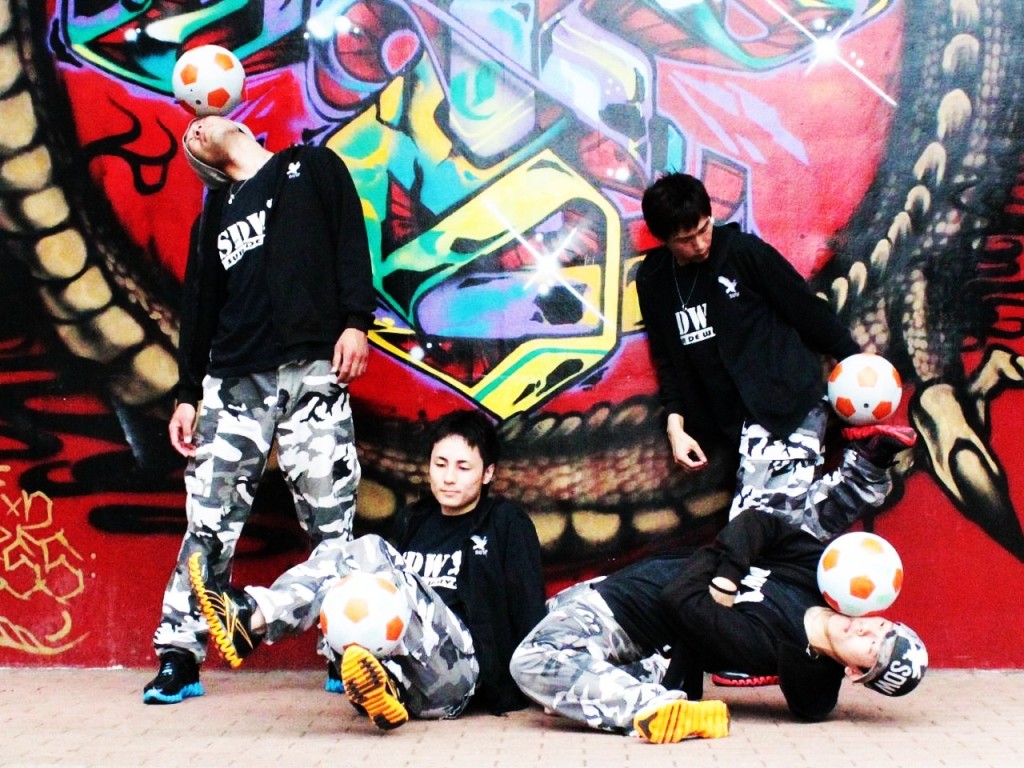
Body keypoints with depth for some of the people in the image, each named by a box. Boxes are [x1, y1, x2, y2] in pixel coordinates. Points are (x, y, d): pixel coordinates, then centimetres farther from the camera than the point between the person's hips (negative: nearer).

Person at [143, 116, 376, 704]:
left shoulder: (313, 167, 16)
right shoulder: (213, 218, 25)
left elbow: (352, 241, 4)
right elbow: (198, 309, 21)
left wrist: (356, 322, -9)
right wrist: (188, 394, 13)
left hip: (313, 370, -3)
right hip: (235, 379, 3)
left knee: (330, 517, -5)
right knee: (209, 518, -2)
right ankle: (179, 656, 3)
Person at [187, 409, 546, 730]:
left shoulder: (506, 524, 11)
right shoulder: (412, 521, 24)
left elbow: (529, 608, 4)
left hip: (460, 674, -5)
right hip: (404, 681, 5)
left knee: (371, 553, -23)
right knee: (337, 555, -16)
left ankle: (252, 618, -43)